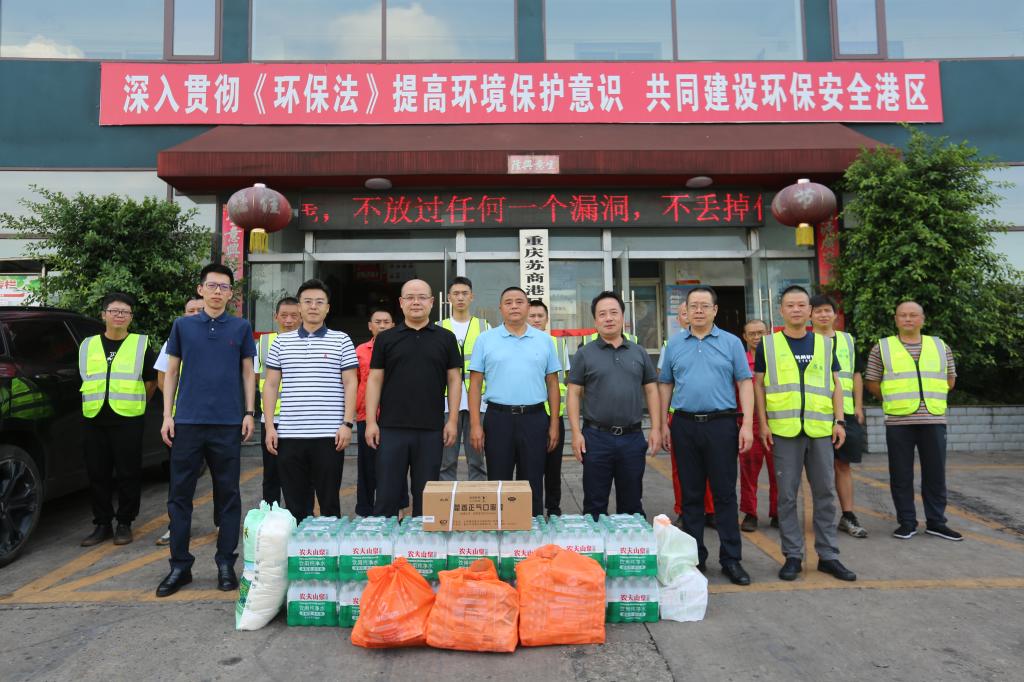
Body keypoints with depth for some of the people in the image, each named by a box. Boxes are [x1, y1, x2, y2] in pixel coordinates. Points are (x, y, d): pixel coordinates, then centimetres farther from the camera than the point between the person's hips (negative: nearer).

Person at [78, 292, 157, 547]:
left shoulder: (141, 345, 5)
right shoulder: (88, 345, 12)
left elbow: (151, 381, 11)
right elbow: (85, 381, 22)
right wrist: (97, 401, 16)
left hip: (128, 420, -3)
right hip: (94, 419, 3)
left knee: (128, 474, 1)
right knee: (97, 474, 7)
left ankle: (124, 523, 13)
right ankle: (102, 524, 19)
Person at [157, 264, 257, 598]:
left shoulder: (241, 327, 6)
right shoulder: (182, 325, 8)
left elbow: (248, 372, 8)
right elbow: (171, 372, 10)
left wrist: (249, 413, 1)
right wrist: (167, 415, 2)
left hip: (228, 423, -1)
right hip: (187, 421, 1)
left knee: (227, 494, 5)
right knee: (180, 494, 5)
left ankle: (226, 564, 16)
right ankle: (180, 565, 17)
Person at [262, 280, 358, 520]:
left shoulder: (341, 340, 4)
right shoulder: (281, 342, 10)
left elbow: (350, 384, 1)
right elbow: (270, 385, 11)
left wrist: (348, 424, -7)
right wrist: (269, 426, 3)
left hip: (329, 435, -2)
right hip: (289, 435, 2)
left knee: (329, 502, 5)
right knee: (294, 503, 9)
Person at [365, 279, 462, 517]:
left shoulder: (446, 338, 6)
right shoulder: (386, 339, 6)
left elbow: (454, 380, 5)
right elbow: (374, 380, 5)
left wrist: (452, 421, -2)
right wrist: (371, 422, -3)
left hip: (431, 430, 0)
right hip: (391, 428, 0)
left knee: (426, 496, 9)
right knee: (387, 494, 5)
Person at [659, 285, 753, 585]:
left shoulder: (731, 342, 3)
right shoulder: (674, 344, 8)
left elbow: (744, 383, 1)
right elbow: (666, 384, 12)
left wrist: (747, 424, -8)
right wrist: (663, 424, 6)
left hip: (721, 424, -2)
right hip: (684, 425, 2)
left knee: (725, 493, 3)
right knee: (690, 494, 9)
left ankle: (731, 559, 13)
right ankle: (694, 557, 20)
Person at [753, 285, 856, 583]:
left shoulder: (825, 344, 11)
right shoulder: (767, 344, 4)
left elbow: (835, 384, 12)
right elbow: (758, 384, 4)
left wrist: (839, 421, 3)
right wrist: (763, 423, -3)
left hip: (821, 430, 2)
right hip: (784, 430, -2)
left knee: (825, 493, 8)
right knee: (787, 496, 4)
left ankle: (828, 555, 20)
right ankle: (793, 556, 15)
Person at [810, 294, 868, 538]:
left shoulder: (848, 340, 14)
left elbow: (856, 374, 15)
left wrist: (858, 406, 7)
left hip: (845, 412, 3)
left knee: (843, 464, 7)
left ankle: (848, 516, 13)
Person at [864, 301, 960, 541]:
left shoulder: (940, 346, 11)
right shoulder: (882, 348, 4)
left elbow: (950, 380, 18)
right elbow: (871, 383, 7)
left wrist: (930, 399, 10)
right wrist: (894, 400, 4)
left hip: (933, 420, 2)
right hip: (898, 422, -2)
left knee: (935, 473, 7)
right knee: (901, 475, 3)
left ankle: (936, 522, 20)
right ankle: (907, 523, 14)